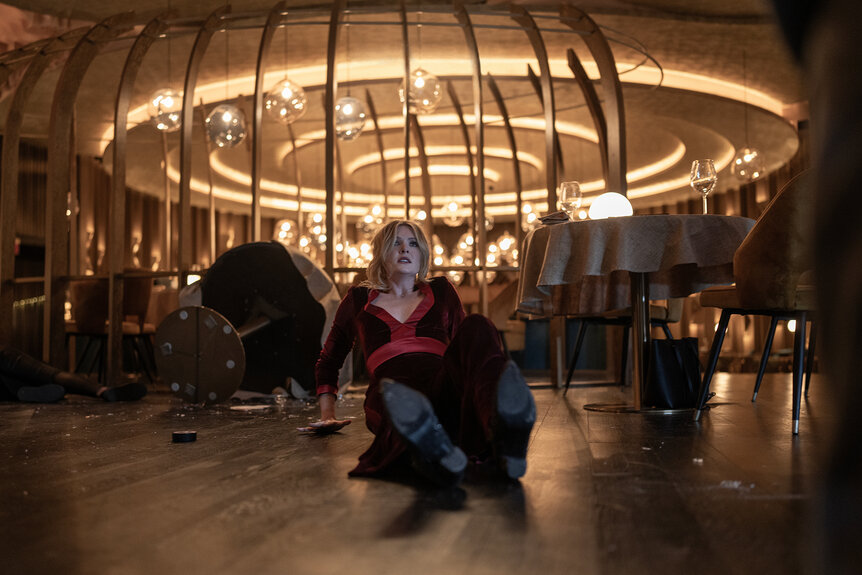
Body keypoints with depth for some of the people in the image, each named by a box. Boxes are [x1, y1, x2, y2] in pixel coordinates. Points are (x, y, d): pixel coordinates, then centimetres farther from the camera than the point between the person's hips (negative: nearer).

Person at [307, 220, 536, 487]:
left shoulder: (440, 291, 29)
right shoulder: (360, 299, 27)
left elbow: (464, 347, 32)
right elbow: (329, 360, 37)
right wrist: (328, 414, 26)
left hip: (444, 385, 1)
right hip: (392, 392, -1)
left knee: (476, 327, -30)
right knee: (402, 403, -41)